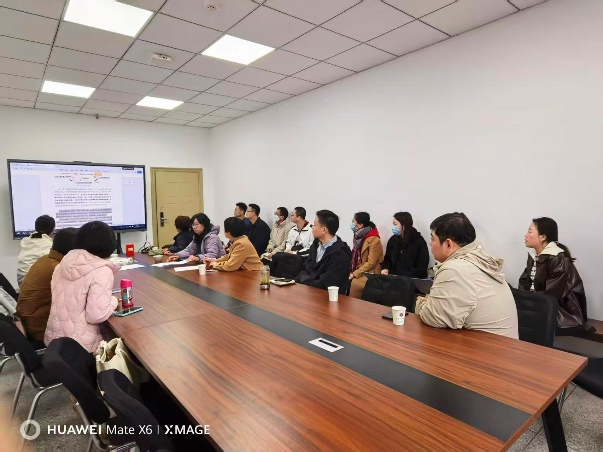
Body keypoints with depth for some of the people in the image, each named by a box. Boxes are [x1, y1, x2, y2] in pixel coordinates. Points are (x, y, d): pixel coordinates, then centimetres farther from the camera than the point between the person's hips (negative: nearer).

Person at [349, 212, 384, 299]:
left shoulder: (375, 240, -13)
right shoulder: (358, 236, 11)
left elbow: (370, 263, -17)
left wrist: (354, 274, -20)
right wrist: (351, 272, 0)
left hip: (369, 274, -7)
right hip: (357, 271, 7)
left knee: (354, 283, -31)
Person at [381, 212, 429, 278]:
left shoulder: (419, 241, -3)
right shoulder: (393, 240, 10)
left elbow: (422, 267, -6)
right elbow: (387, 259, 18)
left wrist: (405, 277, -17)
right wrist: (385, 269, -2)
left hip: (413, 279, -3)